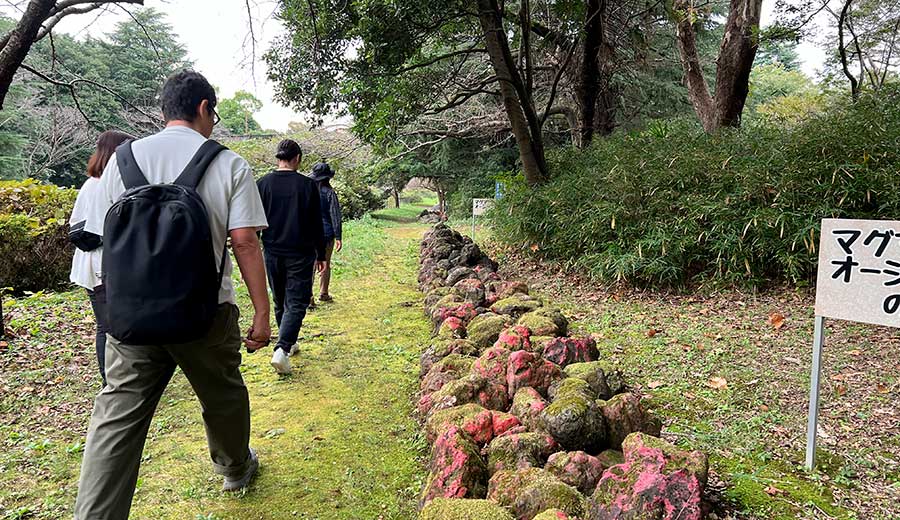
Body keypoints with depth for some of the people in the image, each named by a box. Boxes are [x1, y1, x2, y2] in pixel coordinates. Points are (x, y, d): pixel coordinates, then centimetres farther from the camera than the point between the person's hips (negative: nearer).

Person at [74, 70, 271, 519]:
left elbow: (105, 239, 8)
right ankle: (235, 468, 43)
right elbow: (245, 243, -11)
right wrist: (262, 313, -5)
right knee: (222, 397, 20)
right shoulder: (229, 164, -5)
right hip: (206, 313, -2)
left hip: (132, 313, 2)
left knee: (116, 418, 7)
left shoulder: (122, 158, 5)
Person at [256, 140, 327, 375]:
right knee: (297, 303, 0)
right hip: (300, 255, -3)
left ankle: (288, 343, 32)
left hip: (272, 254, 3)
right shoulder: (308, 185, -6)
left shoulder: (263, 184, 0)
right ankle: (282, 349, -16)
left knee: (280, 302, 19)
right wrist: (321, 255, 7)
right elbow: (317, 224, -2)